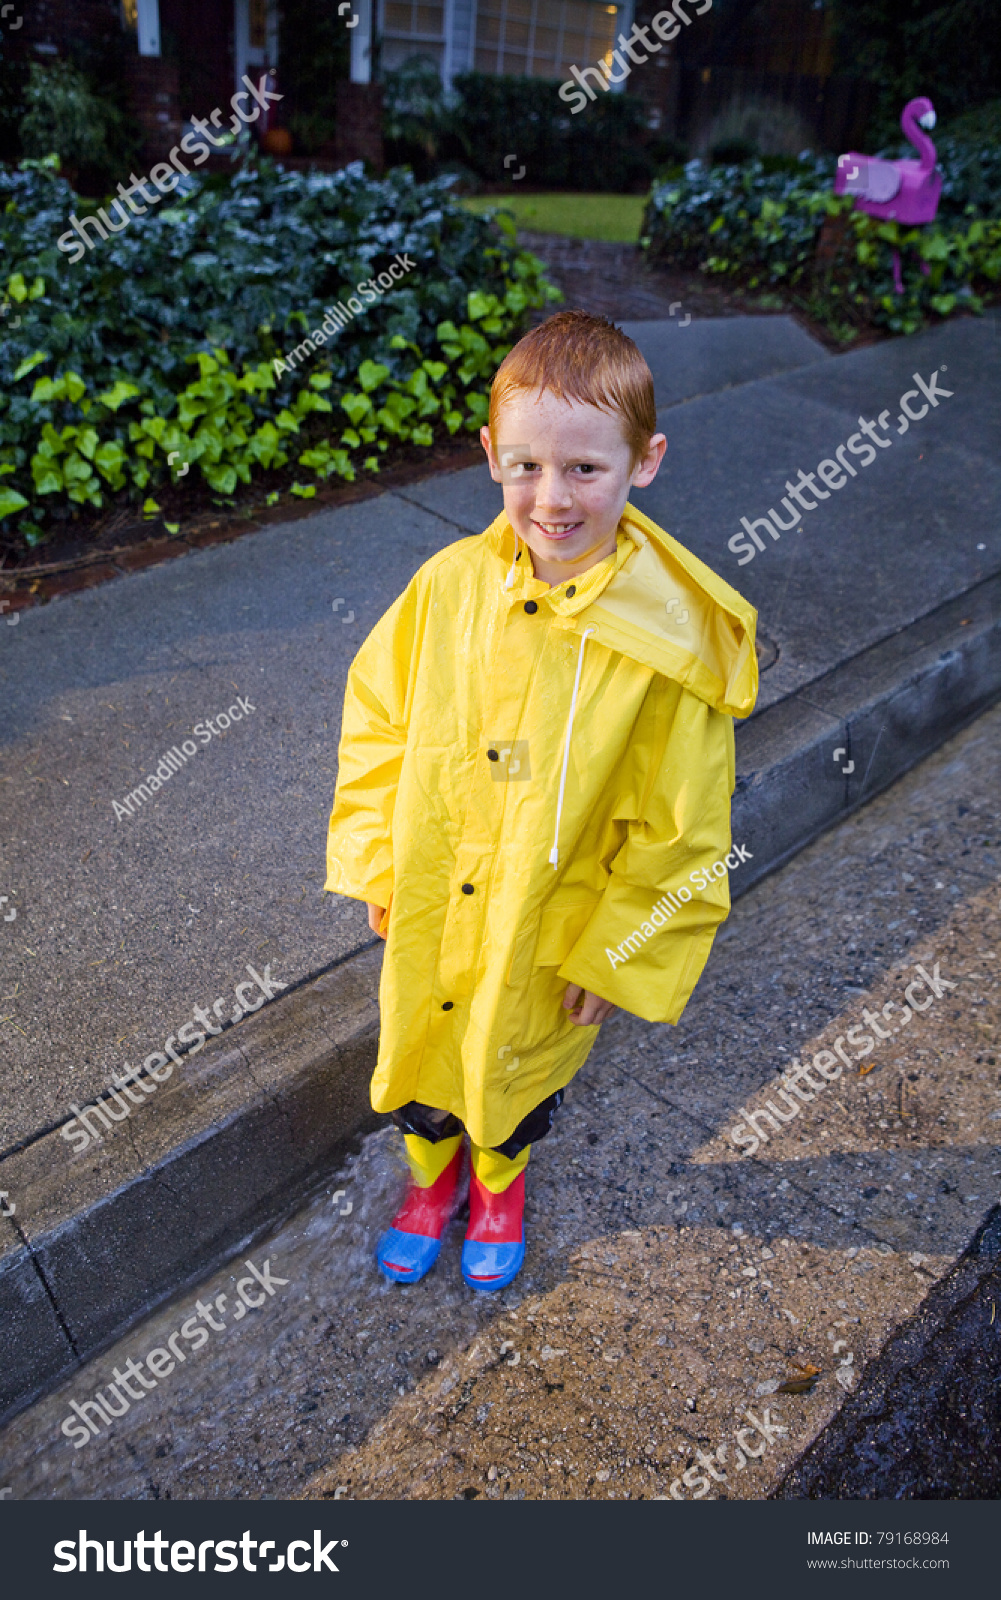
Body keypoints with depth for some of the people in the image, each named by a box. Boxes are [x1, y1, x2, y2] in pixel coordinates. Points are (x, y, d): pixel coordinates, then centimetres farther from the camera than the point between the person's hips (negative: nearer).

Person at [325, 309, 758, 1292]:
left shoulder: (670, 639, -22)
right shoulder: (451, 585, -14)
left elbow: (680, 831, -14)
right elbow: (376, 721, -1)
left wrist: (613, 953, -9)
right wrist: (375, 866, 0)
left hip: (549, 938, -2)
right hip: (427, 914, 3)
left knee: (518, 1071, 25)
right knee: (419, 1059, 26)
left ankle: (499, 1185, 59)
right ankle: (432, 1175, 59)